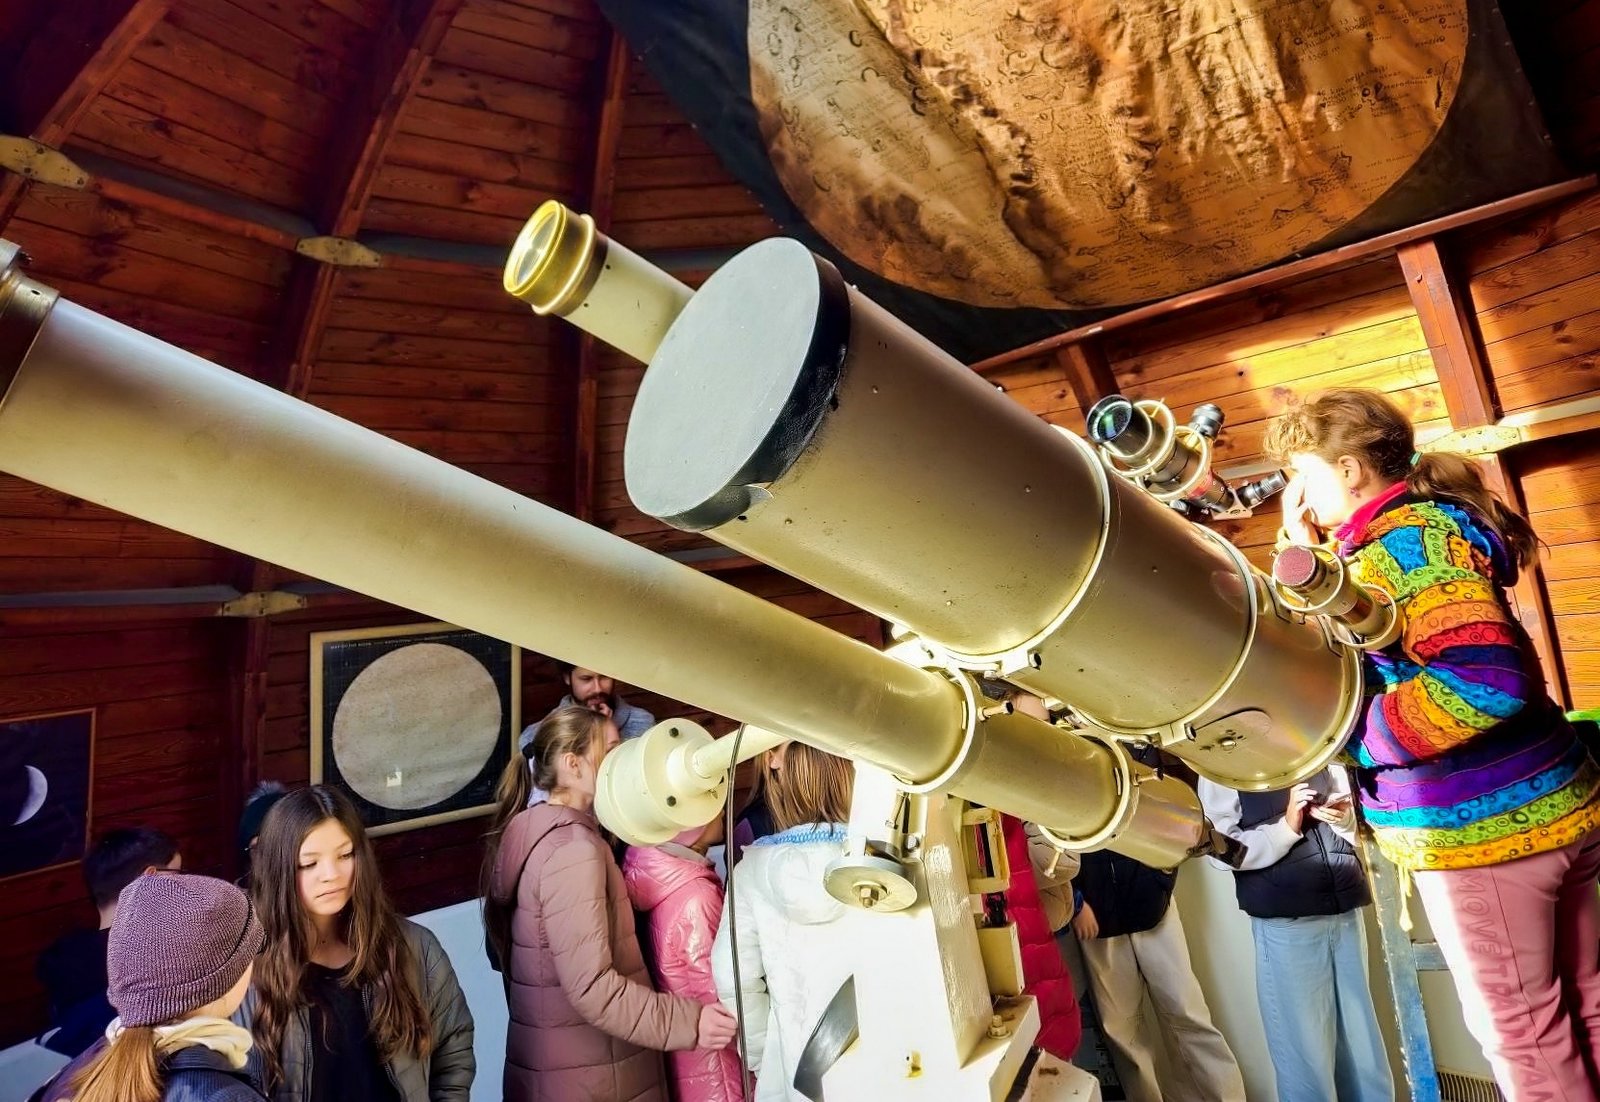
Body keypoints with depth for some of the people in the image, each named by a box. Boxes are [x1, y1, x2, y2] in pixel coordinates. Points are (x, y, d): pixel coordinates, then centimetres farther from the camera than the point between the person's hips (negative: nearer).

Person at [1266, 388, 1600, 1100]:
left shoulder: (1403, 540, -20)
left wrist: (1348, 731, -23)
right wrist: (1305, 559, 4)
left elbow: (1488, 681, -31)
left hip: (1478, 826, -9)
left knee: (1517, 1028, 10)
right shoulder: (1424, 525, 10)